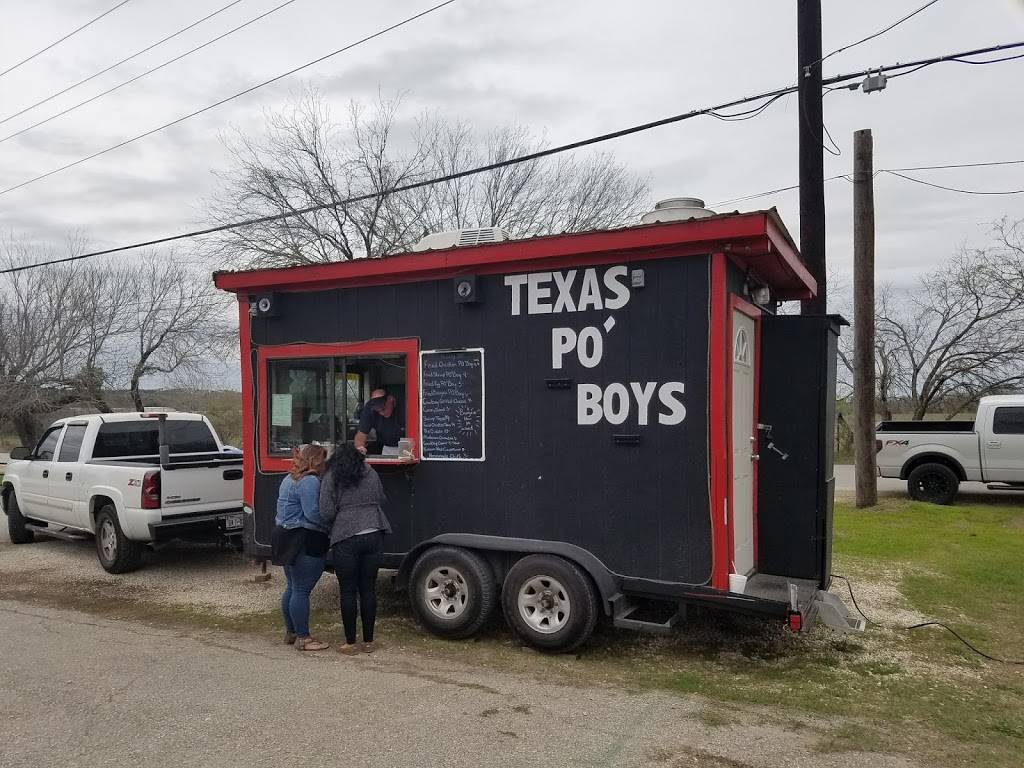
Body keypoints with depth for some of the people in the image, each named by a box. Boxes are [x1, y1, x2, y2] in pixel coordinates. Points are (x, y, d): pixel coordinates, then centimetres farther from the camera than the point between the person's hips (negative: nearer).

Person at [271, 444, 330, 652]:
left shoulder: (289, 479, 16)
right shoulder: (310, 481, -18)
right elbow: (312, 513, -24)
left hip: (286, 538, 11)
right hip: (304, 542, -11)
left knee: (292, 588, 18)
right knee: (302, 590, -4)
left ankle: (291, 632, 27)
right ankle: (302, 638, 2)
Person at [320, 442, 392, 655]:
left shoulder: (331, 478, -1)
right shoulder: (371, 474, 9)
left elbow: (326, 513, -6)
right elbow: (382, 501, 15)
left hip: (346, 540, -3)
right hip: (374, 536, 3)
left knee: (348, 591, 6)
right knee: (368, 589, 10)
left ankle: (350, 643, 12)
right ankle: (368, 642, 17)